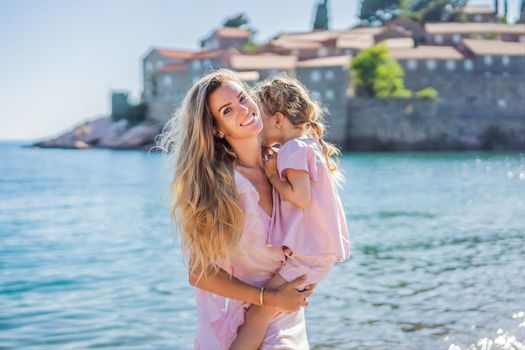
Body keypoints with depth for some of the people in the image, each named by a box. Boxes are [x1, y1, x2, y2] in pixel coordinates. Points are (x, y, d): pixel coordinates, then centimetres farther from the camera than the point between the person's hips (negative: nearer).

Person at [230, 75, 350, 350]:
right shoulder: (311, 144, 17)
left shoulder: (293, 148, -12)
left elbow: (300, 197, -22)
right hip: (321, 249, 10)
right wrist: (275, 172, 11)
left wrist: (273, 174, -9)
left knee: (257, 317, -11)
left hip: (306, 253, -10)